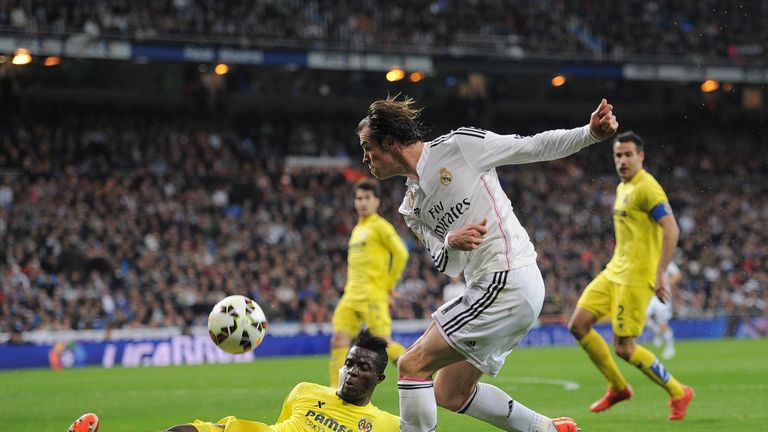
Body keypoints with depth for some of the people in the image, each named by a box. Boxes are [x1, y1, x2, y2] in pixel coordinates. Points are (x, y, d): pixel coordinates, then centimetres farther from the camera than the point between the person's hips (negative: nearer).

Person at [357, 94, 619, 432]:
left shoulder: (458, 145, -5)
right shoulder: (412, 208, 16)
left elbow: (535, 147, -3)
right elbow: (447, 267, 12)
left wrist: (591, 133, -15)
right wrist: (451, 244, -11)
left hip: (508, 281, -9)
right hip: (487, 288, 9)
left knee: (412, 364, -11)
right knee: (449, 393, 15)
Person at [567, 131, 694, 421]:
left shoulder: (647, 188, -14)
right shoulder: (622, 188, 15)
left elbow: (672, 230, -22)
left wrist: (660, 274, -26)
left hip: (636, 277, -9)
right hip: (613, 272, 9)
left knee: (624, 348, -9)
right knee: (578, 325, 2)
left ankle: (678, 394, 8)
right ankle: (618, 388, 15)